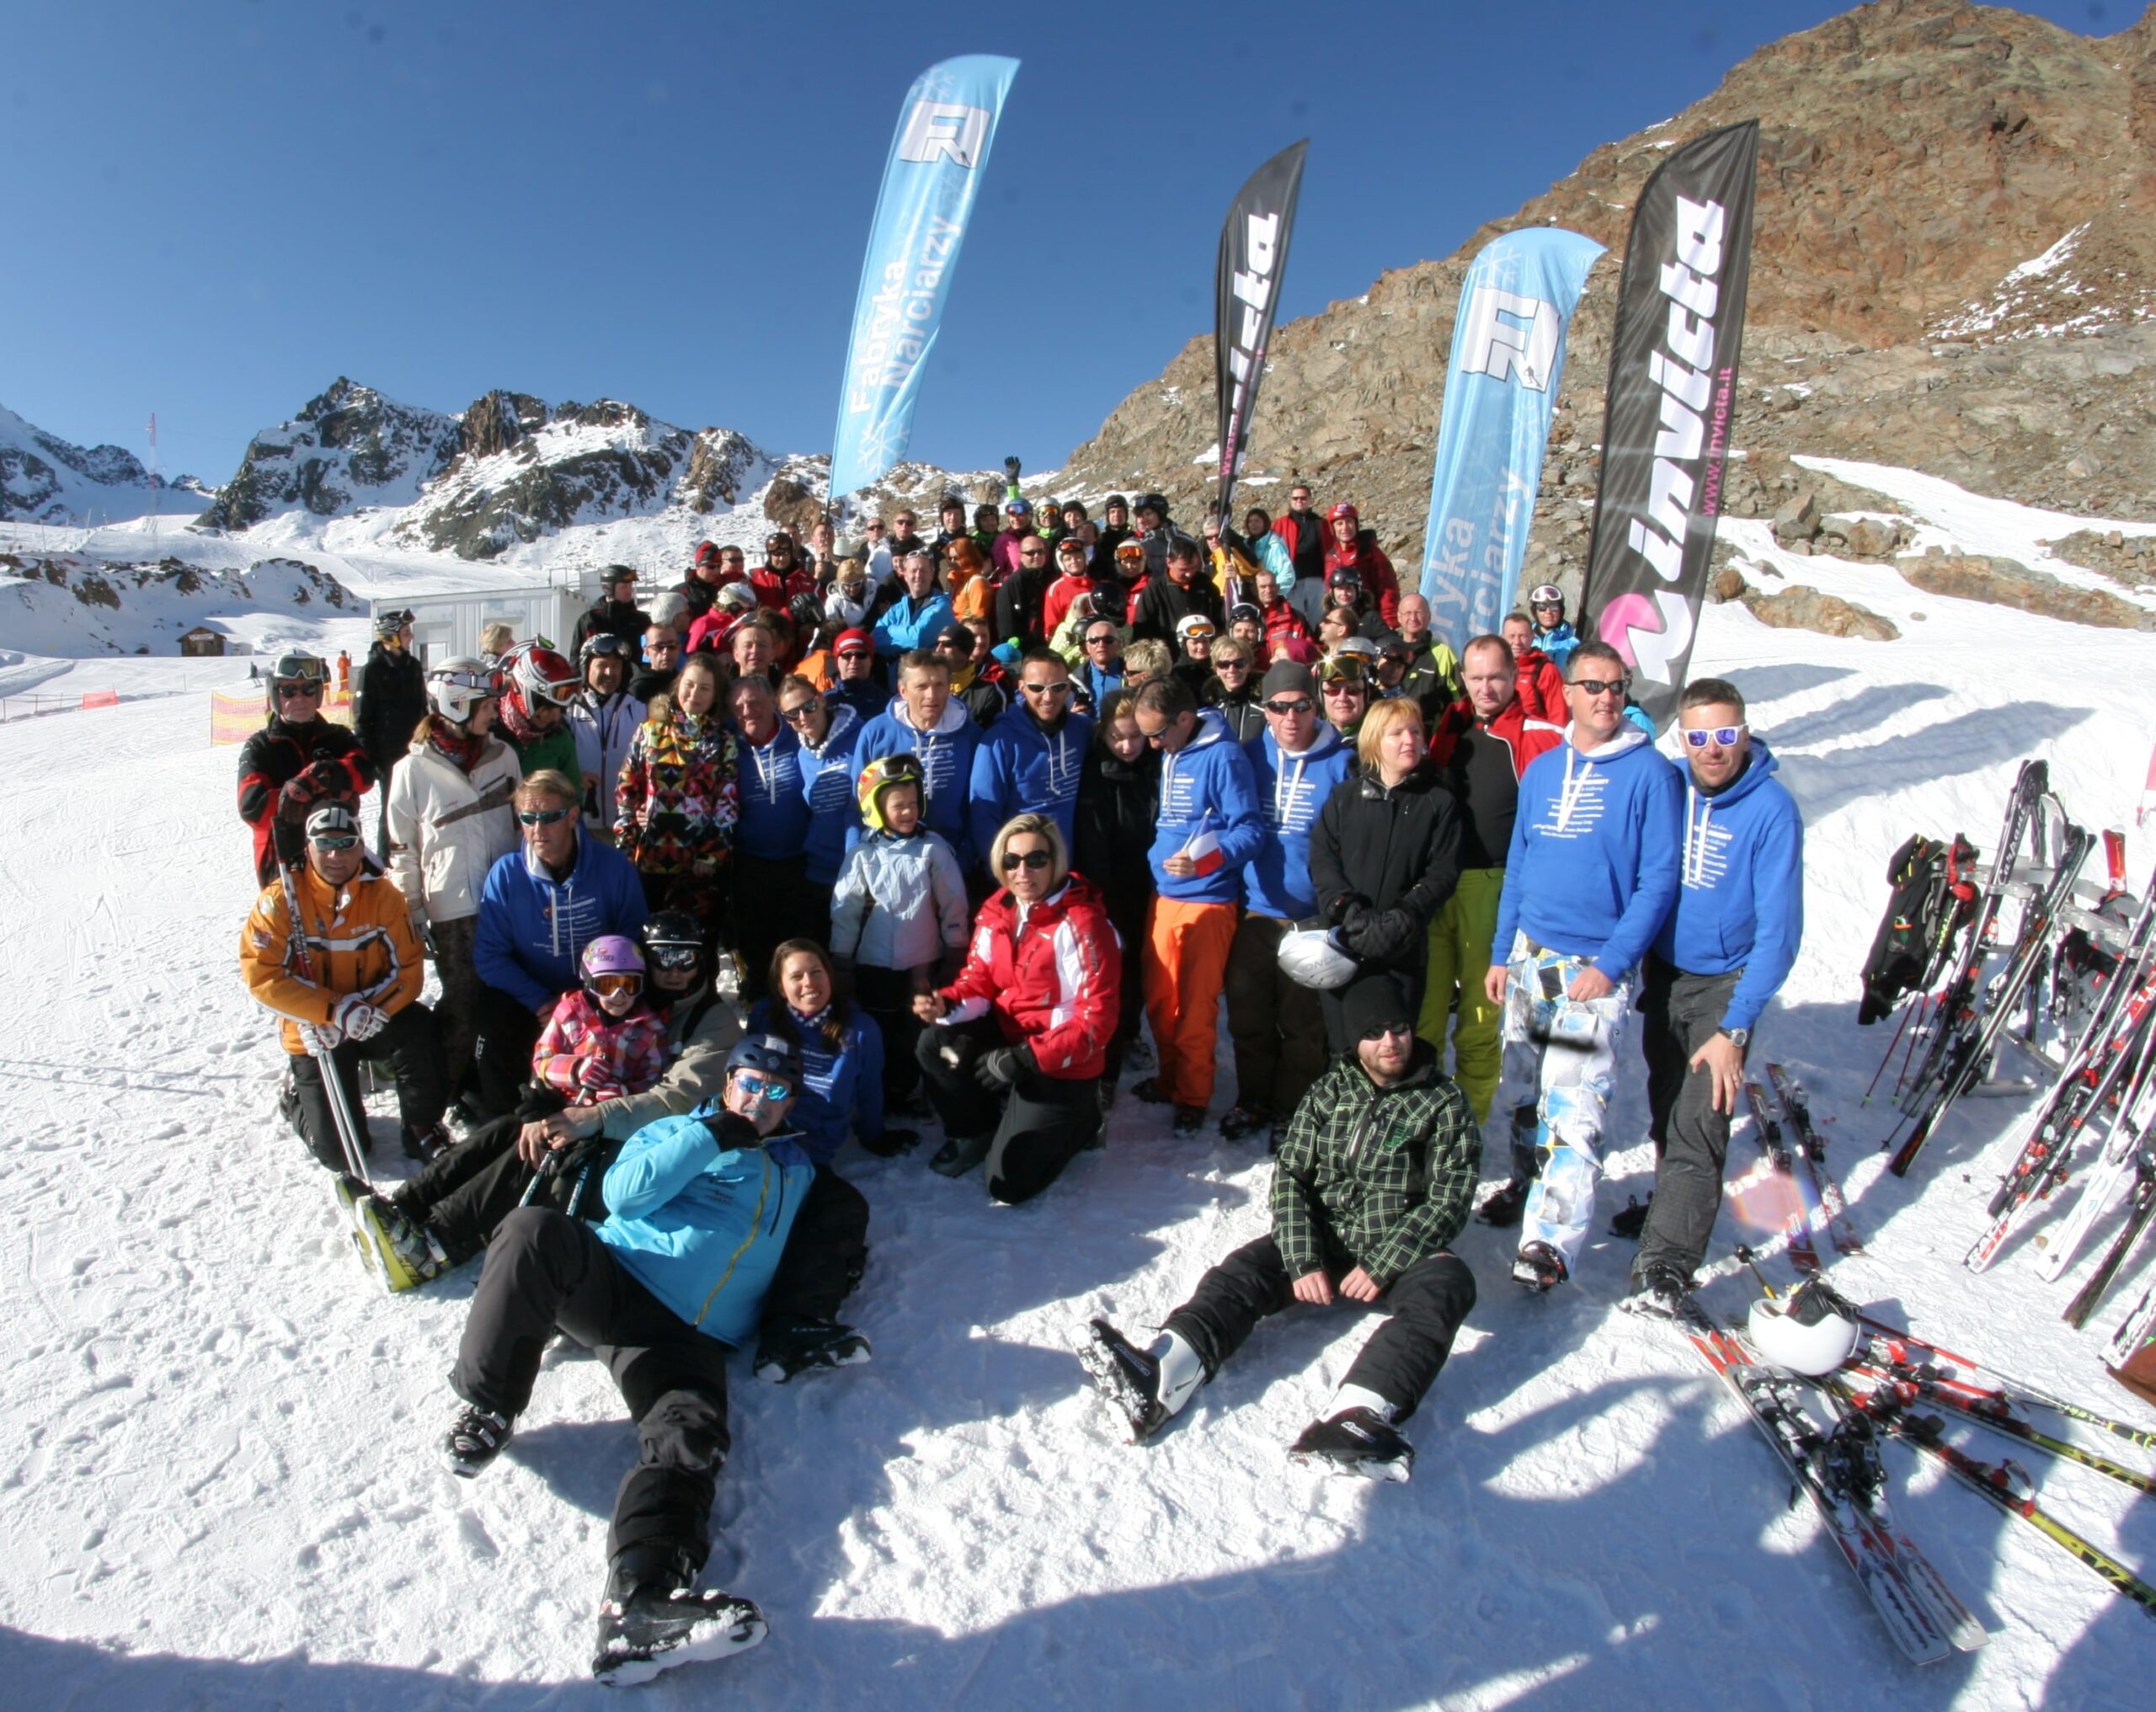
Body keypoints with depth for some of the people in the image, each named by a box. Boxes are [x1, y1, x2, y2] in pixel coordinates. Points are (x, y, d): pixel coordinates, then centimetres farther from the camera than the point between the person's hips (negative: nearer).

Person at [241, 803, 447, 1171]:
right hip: (315, 1031, -1)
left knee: (419, 1028, -35)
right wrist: (334, 1009, -28)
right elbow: (262, 977, -19)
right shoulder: (280, 901, -14)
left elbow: (408, 968, -9)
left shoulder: (381, 894, -9)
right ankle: (301, 1097, 30)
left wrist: (372, 1009, -26)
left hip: (374, 1020, 2)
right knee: (342, 1152, -5)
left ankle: (422, 1129, -11)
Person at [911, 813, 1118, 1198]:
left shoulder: (1082, 924, -23)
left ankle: (1076, 1118, 22)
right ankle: (976, 1130, 9)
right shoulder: (995, 912, -1)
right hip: (1007, 1036, 6)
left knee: (1008, 1184, -6)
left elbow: (1096, 1020, -24)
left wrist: (1027, 1059, -28)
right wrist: (946, 1004, -19)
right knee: (933, 1045, -19)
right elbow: (979, 980, 5)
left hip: (1061, 1063, -6)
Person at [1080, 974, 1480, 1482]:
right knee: (1244, 1269, -22)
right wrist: (1303, 1262, -14)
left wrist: (1383, 1268, -19)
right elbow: (1290, 1175, 0)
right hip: (1323, 1240, 2)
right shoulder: (1329, 1090, 6)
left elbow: (1449, 1199, -8)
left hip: (1402, 1253, -2)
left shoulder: (1445, 1102, -1)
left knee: (1446, 1282, -33)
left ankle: (1355, 1415, -57)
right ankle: (1155, 1382, -45)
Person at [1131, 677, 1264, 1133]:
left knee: (1194, 1007, 3)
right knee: (1159, 1000, 14)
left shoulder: (1223, 757, -13)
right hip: (1163, 894, 7)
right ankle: (1170, 1078, 33)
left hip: (1206, 900, -7)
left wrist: (1204, 861, -31)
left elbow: (1250, 830, -17)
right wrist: (1157, 859, 10)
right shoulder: (1166, 757, 10)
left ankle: (1193, 1097, 20)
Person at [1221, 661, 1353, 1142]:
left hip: (1312, 916, -3)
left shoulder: (1341, 763, -4)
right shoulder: (1250, 756, 4)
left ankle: (1293, 1110, 25)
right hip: (1254, 910, 3)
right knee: (1247, 1014, 11)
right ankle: (1253, 1100, 31)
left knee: (1303, 1021, 7)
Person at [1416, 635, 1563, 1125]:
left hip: (1493, 890, -4)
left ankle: (1468, 1118, 17)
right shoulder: (1449, 728, 11)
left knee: (1481, 1009, 4)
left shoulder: (1539, 737, -3)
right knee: (1423, 1002, 8)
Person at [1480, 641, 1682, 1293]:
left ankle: (1551, 1240, -7)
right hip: (1529, 954, 5)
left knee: (1572, 1100, -10)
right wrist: (1501, 953, 11)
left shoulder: (1649, 772, -5)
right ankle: (1527, 1182, 34)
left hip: (1596, 964, -5)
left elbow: (1659, 880, -8)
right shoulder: (1541, 769, 10)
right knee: (1524, 1085, 14)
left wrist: (1612, 963, -15)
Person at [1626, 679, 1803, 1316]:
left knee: (1698, 1122, -11)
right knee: (1666, 1109, 16)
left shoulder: (1771, 809, -17)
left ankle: (1665, 1265, -7)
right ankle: (1674, 1207, 38)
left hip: (1725, 982, -4)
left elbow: (1779, 930, -17)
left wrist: (1735, 1029, -20)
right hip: (1663, 970, 5)